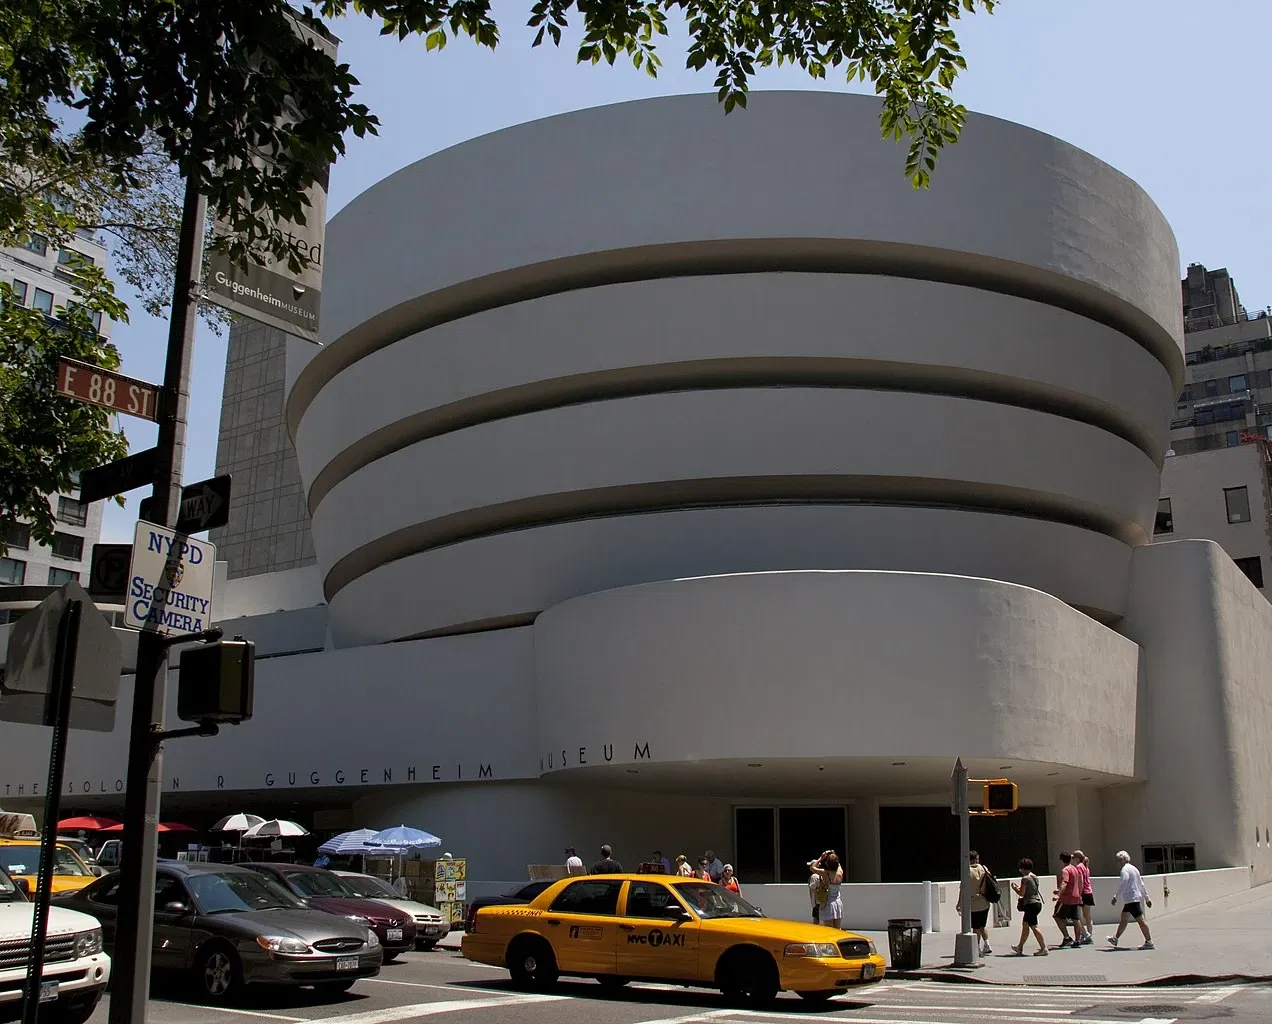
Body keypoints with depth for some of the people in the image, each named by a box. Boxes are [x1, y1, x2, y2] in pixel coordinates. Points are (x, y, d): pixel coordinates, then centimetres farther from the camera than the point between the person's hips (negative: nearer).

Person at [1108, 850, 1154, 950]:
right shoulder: (1133, 868, 18)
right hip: (1131, 899, 11)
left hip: (1131, 899, -11)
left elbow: (1123, 885, -21)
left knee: (1140, 920, -8)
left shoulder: (1125, 870, -13)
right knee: (1124, 919, 17)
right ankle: (1116, 939, 25)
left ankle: (1149, 942, -8)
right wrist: (1146, 898, 25)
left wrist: (1116, 898, -18)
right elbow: (1141, 884, 22)